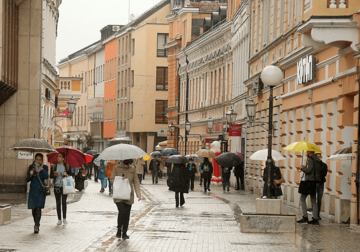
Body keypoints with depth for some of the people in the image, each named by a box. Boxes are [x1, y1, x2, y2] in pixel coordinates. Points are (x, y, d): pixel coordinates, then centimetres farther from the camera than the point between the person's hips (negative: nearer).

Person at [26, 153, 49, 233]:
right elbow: (27, 180, 3)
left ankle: (36, 226, -15)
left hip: (41, 190, -2)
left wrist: (41, 169, -22)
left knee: (38, 208, -13)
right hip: (33, 190, 2)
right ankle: (36, 224, 22)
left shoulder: (45, 167, 2)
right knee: (33, 208, 4)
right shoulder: (31, 167, 4)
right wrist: (30, 175, -17)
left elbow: (46, 177, -13)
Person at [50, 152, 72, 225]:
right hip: (57, 186, 2)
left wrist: (66, 174, -14)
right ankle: (59, 219, 8)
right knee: (58, 203, 4)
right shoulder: (54, 166, 8)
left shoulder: (67, 166, 5)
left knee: (64, 202, -7)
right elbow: (50, 176, 9)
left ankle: (64, 218, -2)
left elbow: (70, 174, 7)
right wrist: (54, 175, -12)